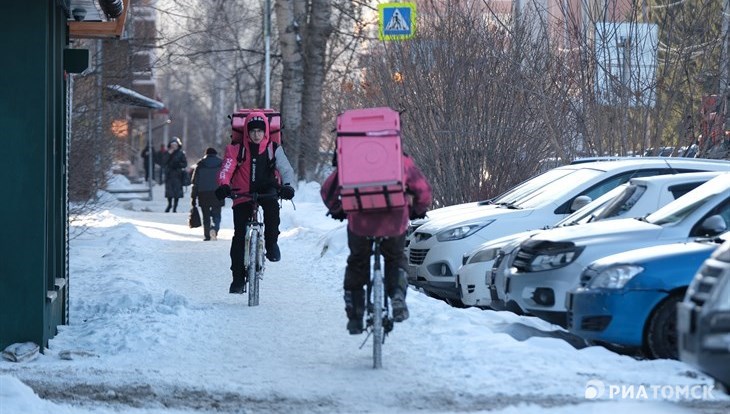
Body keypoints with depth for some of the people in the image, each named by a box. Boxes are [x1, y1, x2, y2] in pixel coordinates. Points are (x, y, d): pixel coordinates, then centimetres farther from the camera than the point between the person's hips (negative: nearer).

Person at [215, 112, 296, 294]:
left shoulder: (273, 149, -2)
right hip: (243, 195, 0)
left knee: (271, 204, -36)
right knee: (239, 236, -6)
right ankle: (238, 277, 5)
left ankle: (271, 243, -19)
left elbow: (286, 169, -12)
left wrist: (287, 186, -32)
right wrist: (223, 185, -35)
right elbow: (226, 168, -15)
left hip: (265, 190, 0)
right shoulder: (236, 149, -4)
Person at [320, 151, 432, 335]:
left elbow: (327, 190, 9)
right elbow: (423, 190, 11)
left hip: (360, 223, 0)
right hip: (394, 224, 0)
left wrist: (336, 210, 27)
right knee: (396, 259, 28)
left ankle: (354, 319, 23)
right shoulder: (402, 161, 11)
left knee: (357, 264, 24)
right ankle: (398, 297, 1)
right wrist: (418, 210, 30)